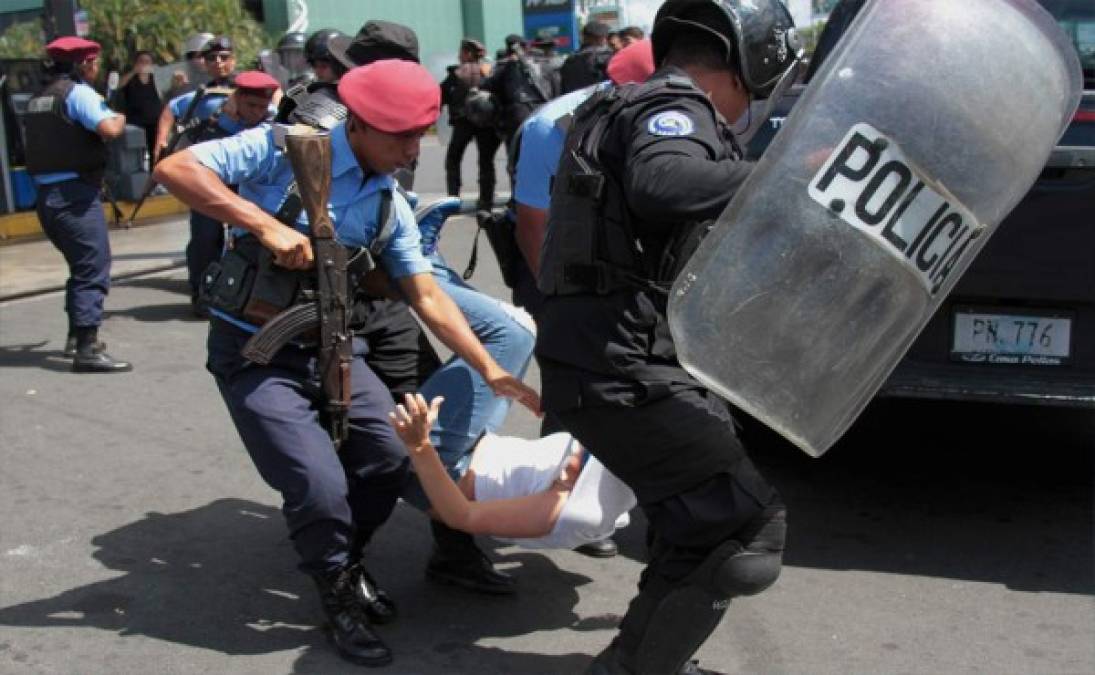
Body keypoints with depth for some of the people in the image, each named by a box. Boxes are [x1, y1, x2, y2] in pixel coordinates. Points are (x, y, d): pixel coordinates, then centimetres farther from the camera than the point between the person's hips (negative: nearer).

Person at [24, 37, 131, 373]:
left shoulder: (39, 98, 18)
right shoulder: (78, 91, -8)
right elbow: (108, 129, -22)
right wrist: (119, 119, -2)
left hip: (45, 194, 9)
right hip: (74, 193, -9)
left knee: (82, 265, 22)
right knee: (94, 269, -9)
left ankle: (76, 336, 29)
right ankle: (87, 349, -15)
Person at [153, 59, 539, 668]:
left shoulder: (391, 204, 3)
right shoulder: (286, 149, -14)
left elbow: (428, 296, 5)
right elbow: (174, 168, -21)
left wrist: (491, 371, 0)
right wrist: (266, 225, -29)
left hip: (329, 346, 6)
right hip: (255, 349, -5)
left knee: (392, 457, -5)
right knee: (319, 483, -16)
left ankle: (348, 561, 24)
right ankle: (339, 599, 12)